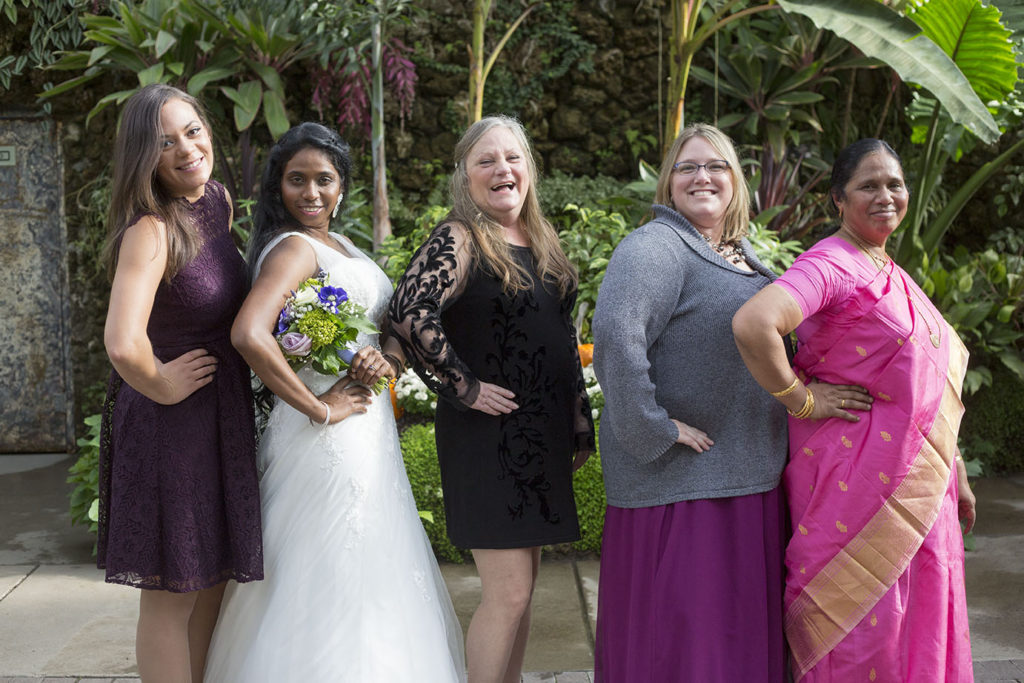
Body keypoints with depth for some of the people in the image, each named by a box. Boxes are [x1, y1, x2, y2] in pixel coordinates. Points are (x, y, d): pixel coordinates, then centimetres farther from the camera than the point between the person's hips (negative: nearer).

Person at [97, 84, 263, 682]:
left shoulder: (219, 199, 2)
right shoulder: (151, 228, -22)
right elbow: (123, 345, -37)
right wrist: (161, 384, -18)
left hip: (225, 414, 8)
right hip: (170, 424, -8)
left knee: (213, 579, 19)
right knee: (171, 593, 6)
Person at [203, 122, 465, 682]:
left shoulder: (342, 247, 12)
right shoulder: (294, 247, -16)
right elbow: (248, 334, -32)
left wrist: (389, 359, -9)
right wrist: (319, 408, -23)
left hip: (366, 429, 9)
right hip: (328, 441, -9)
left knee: (369, 574, 18)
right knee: (332, 578, 1)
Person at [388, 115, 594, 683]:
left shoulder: (542, 240, 12)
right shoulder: (457, 240, -11)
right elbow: (408, 311, -27)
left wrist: (581, 422, 14)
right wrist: (463, 386, -20)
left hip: (543, 436, 7)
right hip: (489, 438, -7)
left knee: (521, 585, 15)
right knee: (509, 593, -5)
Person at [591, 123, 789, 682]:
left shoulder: (745, 256, 16)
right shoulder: (654, 247, -13)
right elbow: (616, 334, -30)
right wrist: (655, 430, -27)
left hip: (753, 477, 9)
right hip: (682, 482, -8)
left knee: (745, 626, 17)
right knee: (680, 633, -1)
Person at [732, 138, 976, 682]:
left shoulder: (891, 273, 15)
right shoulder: (831, 264, -14)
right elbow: (753, 323, -34)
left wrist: (953, 471, 19)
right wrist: (801, 402, -22)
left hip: (917, 485, 9)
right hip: (857, 477, -9)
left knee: (915, 624, 16)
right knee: (860, 632, 0)